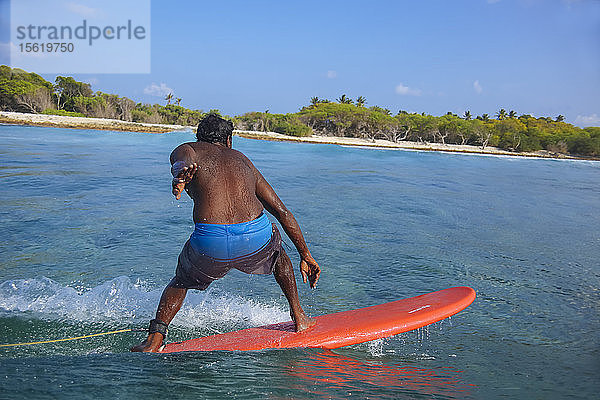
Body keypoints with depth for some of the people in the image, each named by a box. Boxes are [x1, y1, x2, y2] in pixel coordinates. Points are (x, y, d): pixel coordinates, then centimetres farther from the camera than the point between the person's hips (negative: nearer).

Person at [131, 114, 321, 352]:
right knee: (276, 250, 38)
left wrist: (180, 174, -33)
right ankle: (299, 317, 37)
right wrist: (306, 257, 29)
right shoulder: (242, 160, 28)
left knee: (182, 281, 31)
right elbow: (283, 212, 24)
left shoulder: (187, 150, 20)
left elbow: (182, 162, -10)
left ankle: (155, 338, 16)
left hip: (211, 243, -2)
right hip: (257, 239, 2)